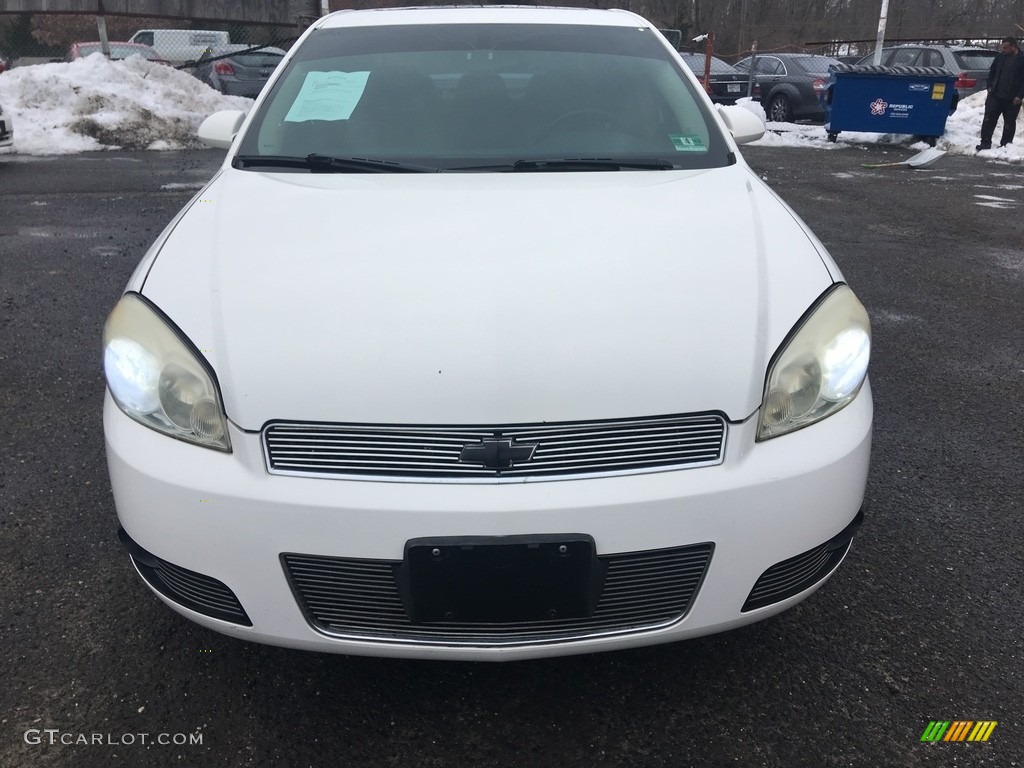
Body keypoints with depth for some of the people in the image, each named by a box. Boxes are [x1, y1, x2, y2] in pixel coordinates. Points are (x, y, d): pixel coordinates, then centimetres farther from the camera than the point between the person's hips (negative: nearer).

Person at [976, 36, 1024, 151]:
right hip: (995, 95, 4)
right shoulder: (1000, 57, 7)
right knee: (988, 119, -2)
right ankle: (985, 143, 2)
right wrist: (990, 86, 7)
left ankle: (1005, 145, 14)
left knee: (1009, 123, 5)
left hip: (1012, 99, -4)